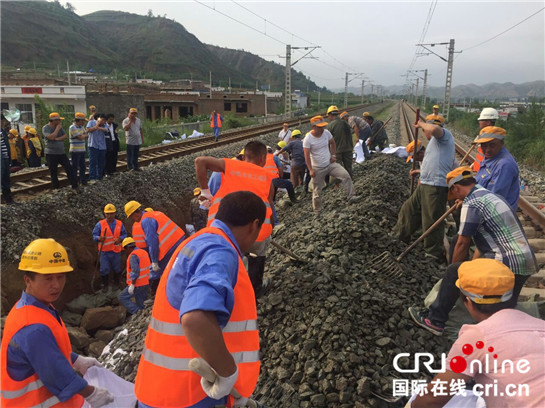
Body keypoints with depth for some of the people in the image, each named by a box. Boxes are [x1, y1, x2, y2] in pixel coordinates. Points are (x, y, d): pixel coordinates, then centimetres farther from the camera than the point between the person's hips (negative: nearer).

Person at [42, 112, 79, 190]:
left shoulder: (59, 127, 9)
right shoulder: (45, 128, -8)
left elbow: (65, 135, 0)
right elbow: (51, 137, -22)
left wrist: (57, 139, -15)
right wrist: (57, 129, -14)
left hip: (61, 153, 5)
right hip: (51, 154, -5)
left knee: (69, 168, 1)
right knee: (53, 172, 3)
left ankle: (75, 185, 7)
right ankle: (56, 188, 13)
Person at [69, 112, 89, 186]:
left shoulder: (82, 127, 13)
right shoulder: (72, 128, -14)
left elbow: (87, 136, 12)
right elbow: (80, 137, -19)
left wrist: (83, 135, -8)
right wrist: (85, 135, 0)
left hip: (82, 150, 8)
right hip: (75, 151, -8)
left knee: (82, 166, 13)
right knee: (75, 167, -2)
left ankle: (83, 181, 22)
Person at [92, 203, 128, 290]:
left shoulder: (120, 224, 2)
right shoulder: (100, 224, -4)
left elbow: (124, 234, 6)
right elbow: (94, 235, -3)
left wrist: (120, 239, -14)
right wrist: (99, 238, -25)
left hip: (116, 251, 2)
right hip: (104, 251, -2)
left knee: (117, 269, 12)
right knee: (104, 269, 2)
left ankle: (116, 283, 31)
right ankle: (105, 285, 19)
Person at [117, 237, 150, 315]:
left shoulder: (133, 256, -17)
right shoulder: (144, 252, 11)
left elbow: (135, 271, -24)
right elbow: (149, 267, 15)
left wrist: (132, 285, -19)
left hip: (137, 285, -9)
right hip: (146, 283, 9)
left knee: (122, 297, 3)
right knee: (140, 303, 17)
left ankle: (136, 312, -6)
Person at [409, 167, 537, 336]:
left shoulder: (471, 203, -12)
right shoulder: (490, 196, 17)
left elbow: (462, 244, -8)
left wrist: (454, 271, 8)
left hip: (507, 263, -10)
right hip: (527, 264, 10)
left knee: (454, 273, 0)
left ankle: (435, 320, 7)